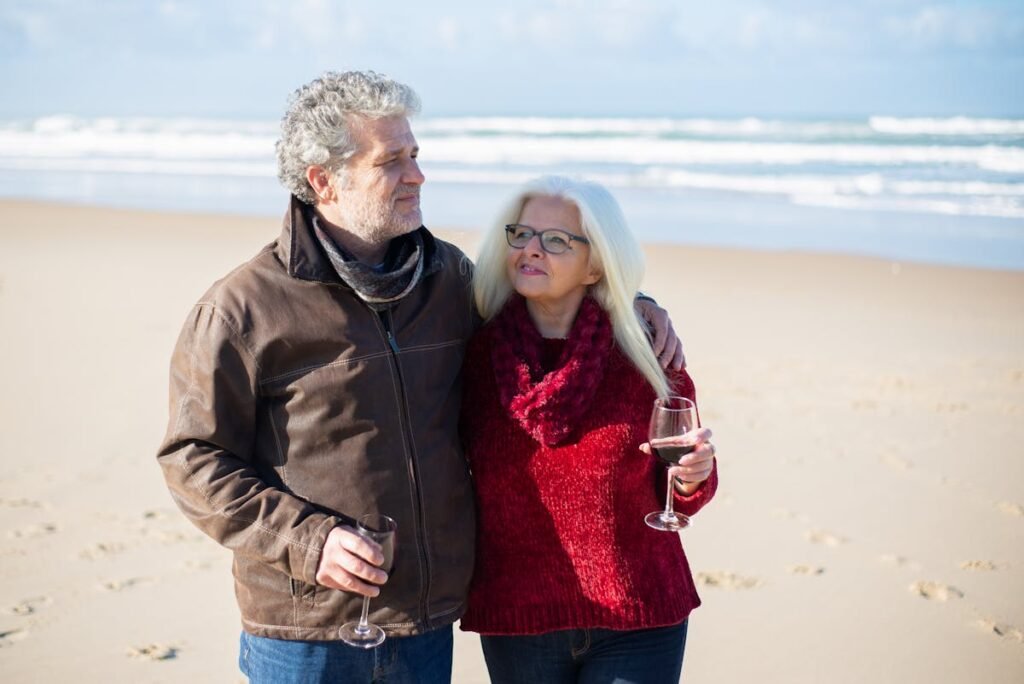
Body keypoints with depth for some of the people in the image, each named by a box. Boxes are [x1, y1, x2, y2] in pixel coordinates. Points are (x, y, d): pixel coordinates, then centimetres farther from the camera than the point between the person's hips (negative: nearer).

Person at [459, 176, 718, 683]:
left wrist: (693, 476, -16)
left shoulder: (644, 356, -6)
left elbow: (672, 502, 4)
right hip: (515, 625, 1)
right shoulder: (476, 355, -5)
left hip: (638, 623, -1)